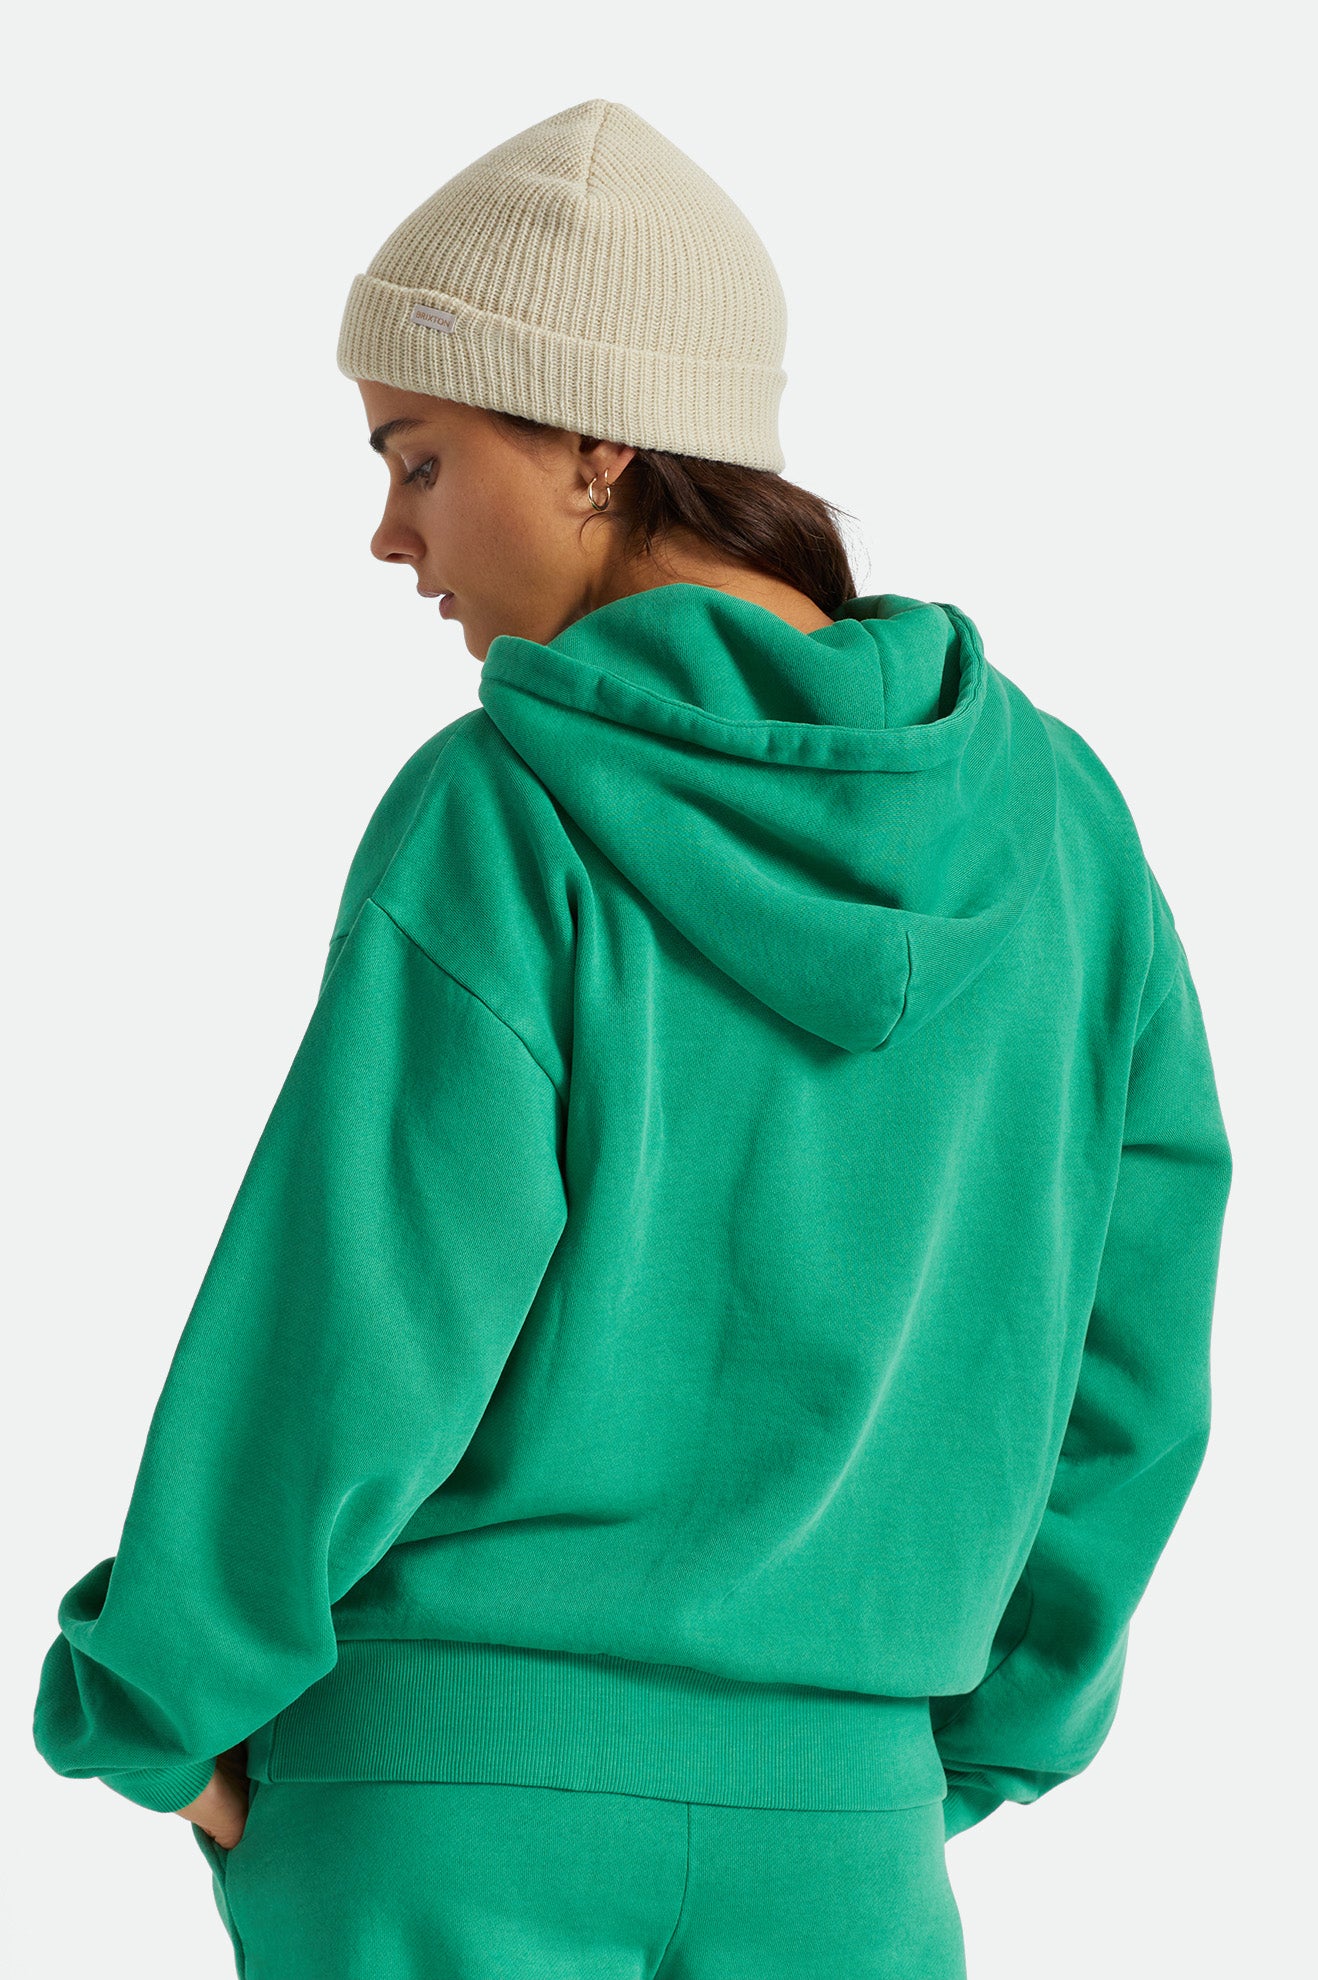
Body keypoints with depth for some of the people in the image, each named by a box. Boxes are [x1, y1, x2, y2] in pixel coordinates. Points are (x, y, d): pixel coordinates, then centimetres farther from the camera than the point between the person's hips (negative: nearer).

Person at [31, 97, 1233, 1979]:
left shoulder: (496, 821, -12)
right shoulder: (1055, 827, 2)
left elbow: (345, 1347, -13)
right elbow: (1124, 1358, 5)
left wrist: (164, 1712, 2)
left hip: (453, 1781, -3)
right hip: (826, 1824, 4)